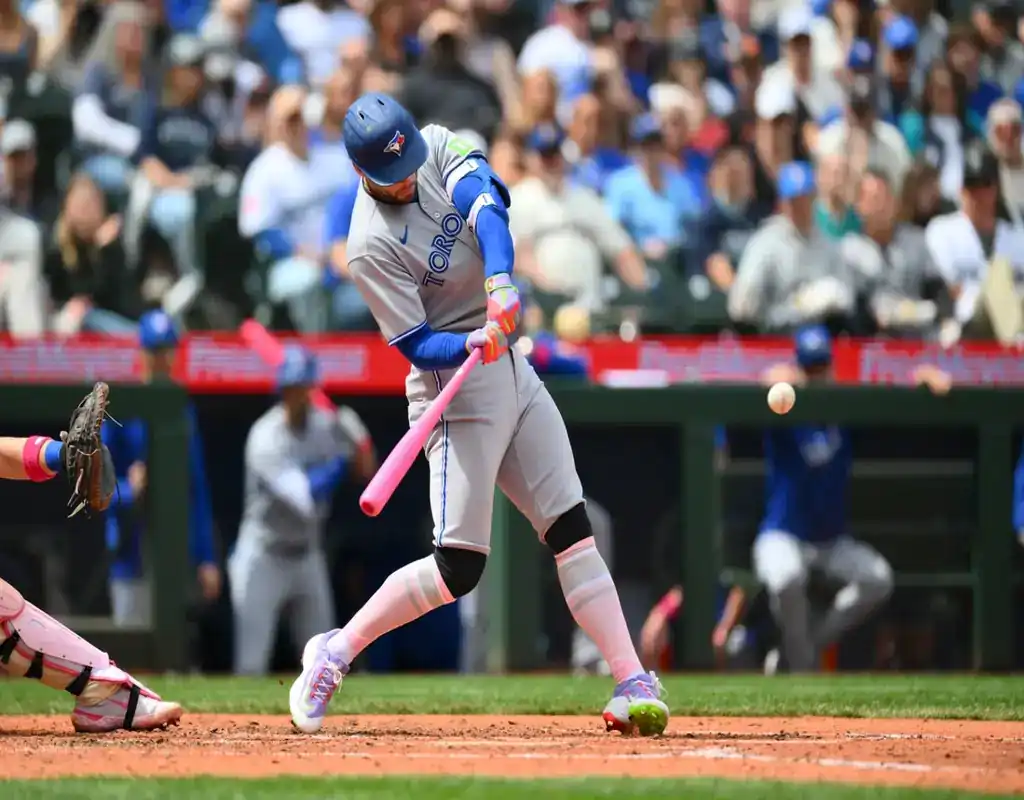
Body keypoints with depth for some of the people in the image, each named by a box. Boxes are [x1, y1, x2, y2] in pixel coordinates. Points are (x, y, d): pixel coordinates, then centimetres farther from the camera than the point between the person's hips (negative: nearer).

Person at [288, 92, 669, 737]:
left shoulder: (439, 147, -2)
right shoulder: (371, 247, -18)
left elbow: (486, 201, -20)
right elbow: (415, 345, -17)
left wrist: (500, 282, -36)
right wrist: (475, 344, -37)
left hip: (512, 370, 7)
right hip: (457, 388, -7)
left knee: (572, 531, 1)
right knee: (458, 568, -11)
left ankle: (633, 684, -1)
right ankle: (336, 652, 5)